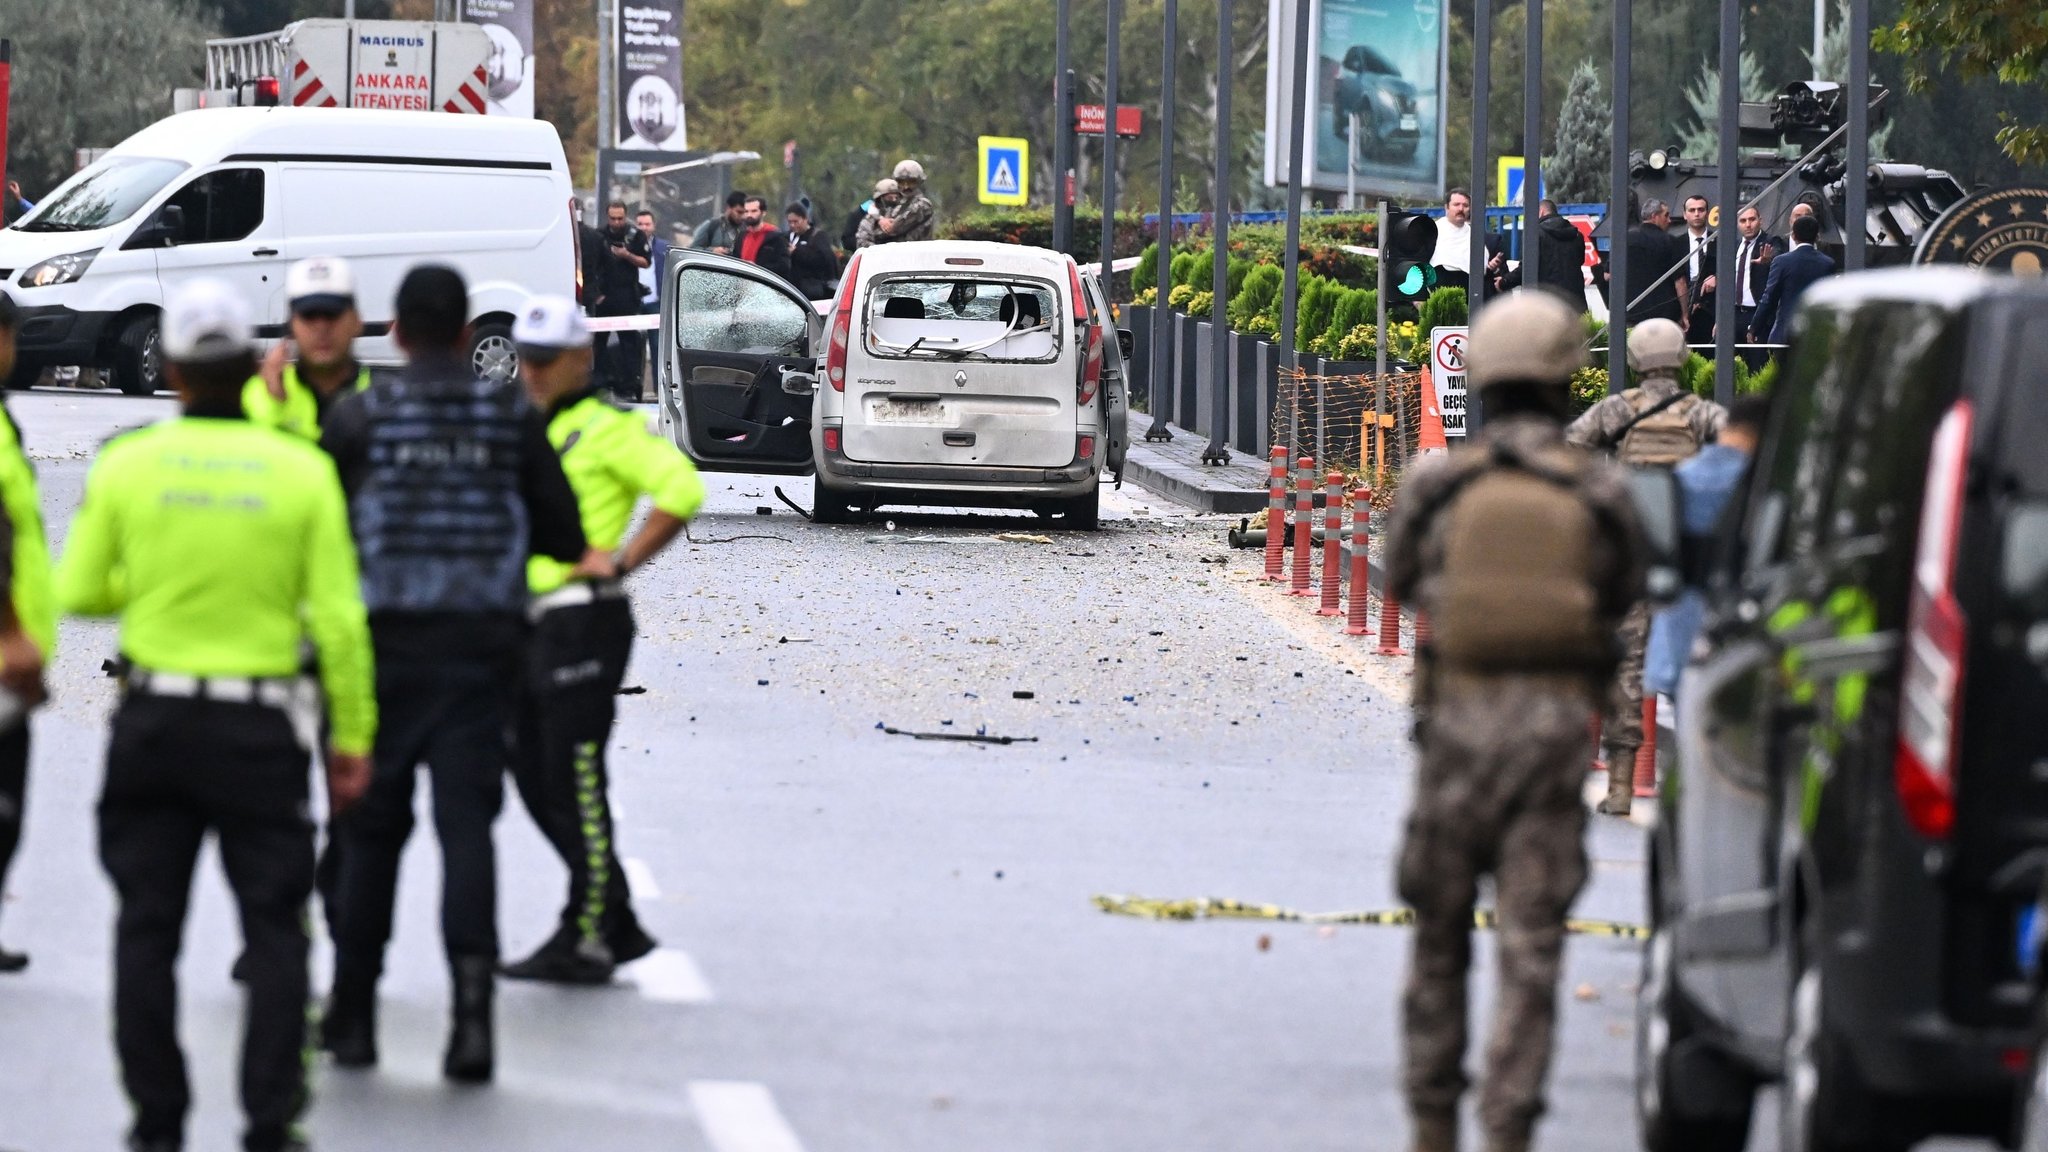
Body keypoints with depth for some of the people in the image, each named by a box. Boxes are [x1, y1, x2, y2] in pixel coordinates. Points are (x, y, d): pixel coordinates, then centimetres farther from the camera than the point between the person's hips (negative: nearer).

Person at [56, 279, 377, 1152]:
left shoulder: (126, 466, -5)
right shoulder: (301, 470, -7)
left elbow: (79, 592, 2)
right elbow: (337, 619, -7)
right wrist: (353, 736, 1)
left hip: (154, 720, 1)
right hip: (262, 727, -1)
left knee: (147, 925, 11)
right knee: (274, 928, 6)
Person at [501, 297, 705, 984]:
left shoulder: (606, 430, -9)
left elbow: (681, 489, -20)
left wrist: (621, 563, -18)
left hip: (583, 621, -9)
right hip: (528, 624, 9)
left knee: (574, 784, -8)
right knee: (535, 781, 11)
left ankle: (585, 939, -2)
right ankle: (621, 927, 19)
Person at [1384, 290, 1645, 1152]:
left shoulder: (1438, 485, -4)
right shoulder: (1602, 493, -4)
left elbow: (1399, 580, 12)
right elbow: (1624, 596, 11)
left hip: (1458, 719, 1)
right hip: (1557, 721, -1)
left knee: (1440, 933, 14)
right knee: (1530, 942, 2)